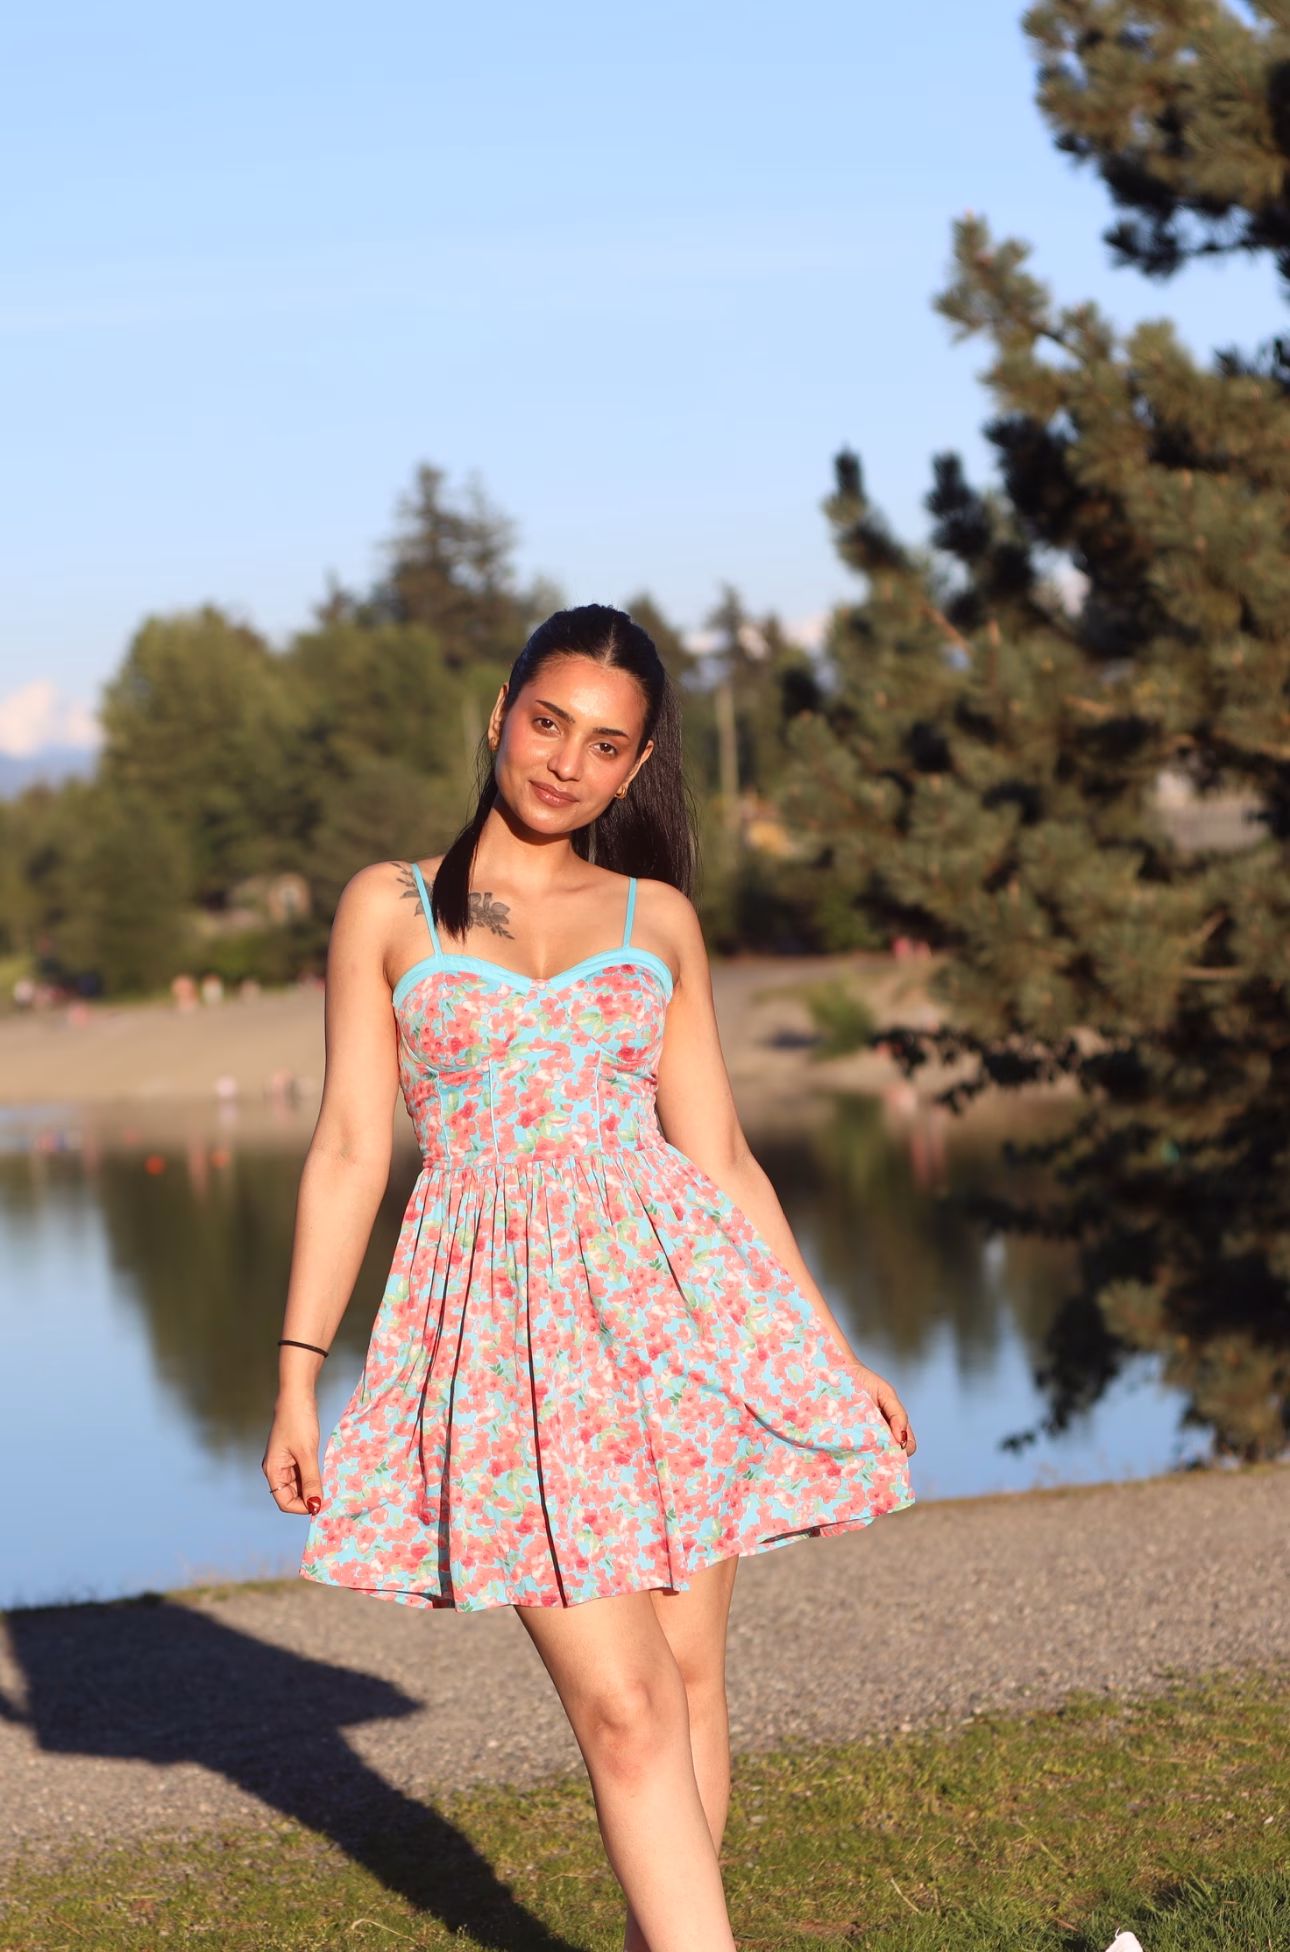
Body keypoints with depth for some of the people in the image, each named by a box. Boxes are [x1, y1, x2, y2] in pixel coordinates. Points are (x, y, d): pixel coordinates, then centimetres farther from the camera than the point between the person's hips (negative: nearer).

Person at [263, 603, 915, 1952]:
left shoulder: (657, 918, 13)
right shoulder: (390, 908, 8)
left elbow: (720, 1155, 14)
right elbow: (350, 1149, 6)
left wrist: (834, 1351, 11)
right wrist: (295, 1377, 2)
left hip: (672, 1300, 2)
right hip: (504, 1322, -2)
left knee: (687, 1675, 2)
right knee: (621, 1707, -9)